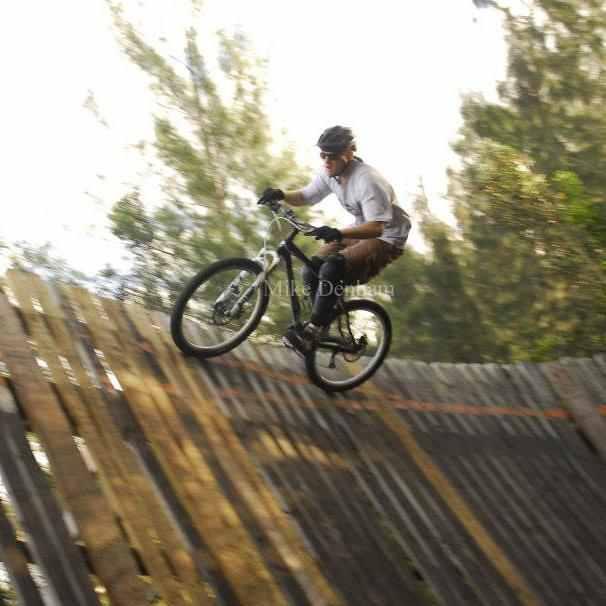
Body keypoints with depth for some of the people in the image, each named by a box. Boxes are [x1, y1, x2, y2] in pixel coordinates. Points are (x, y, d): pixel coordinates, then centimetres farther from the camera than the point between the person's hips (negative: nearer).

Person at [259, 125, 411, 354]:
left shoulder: (367, 180, -28)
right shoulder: (330, 173, -4)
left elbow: (376, 227, -36)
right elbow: (306, 196, 7)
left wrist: (338, 234, -51)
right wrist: (281, 195, -15)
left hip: (386, 237, -9)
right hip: (359, 230, 9)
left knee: (332, 269, -31)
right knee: (311, 270, -7)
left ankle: (311, 334, -25)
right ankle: (324, 329, 9)